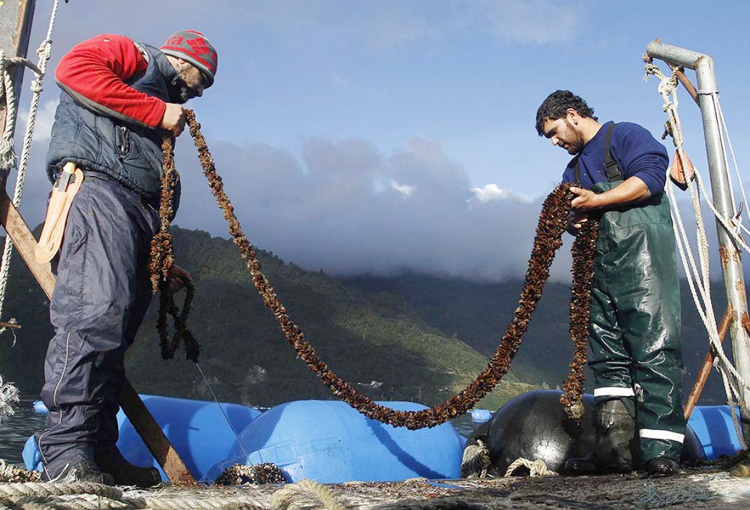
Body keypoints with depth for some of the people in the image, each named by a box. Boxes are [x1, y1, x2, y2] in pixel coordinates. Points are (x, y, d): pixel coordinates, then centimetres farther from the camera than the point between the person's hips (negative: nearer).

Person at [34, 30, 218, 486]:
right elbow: (73, 68, -6)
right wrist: (158, 112, -6)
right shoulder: (134, 55, 18)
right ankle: (66, 450, -26)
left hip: (142, 217, 9)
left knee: (117, 334, 1)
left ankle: (100, 452, 0)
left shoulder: (163, 117, 37)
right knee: (97, 310, -24)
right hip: (97, 188, -9)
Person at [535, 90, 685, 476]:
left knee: (653, 348, -13)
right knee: (608, 354, 3)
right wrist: (574, 220, 2)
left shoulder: (624, 135, 7)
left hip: (642, 256, -8)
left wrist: (596, 201, -12)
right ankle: (614, 448, 4)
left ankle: (661, 448, -13)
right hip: (601, 267, 8)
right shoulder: (574, 168, 30)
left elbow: (651, 177, -10)